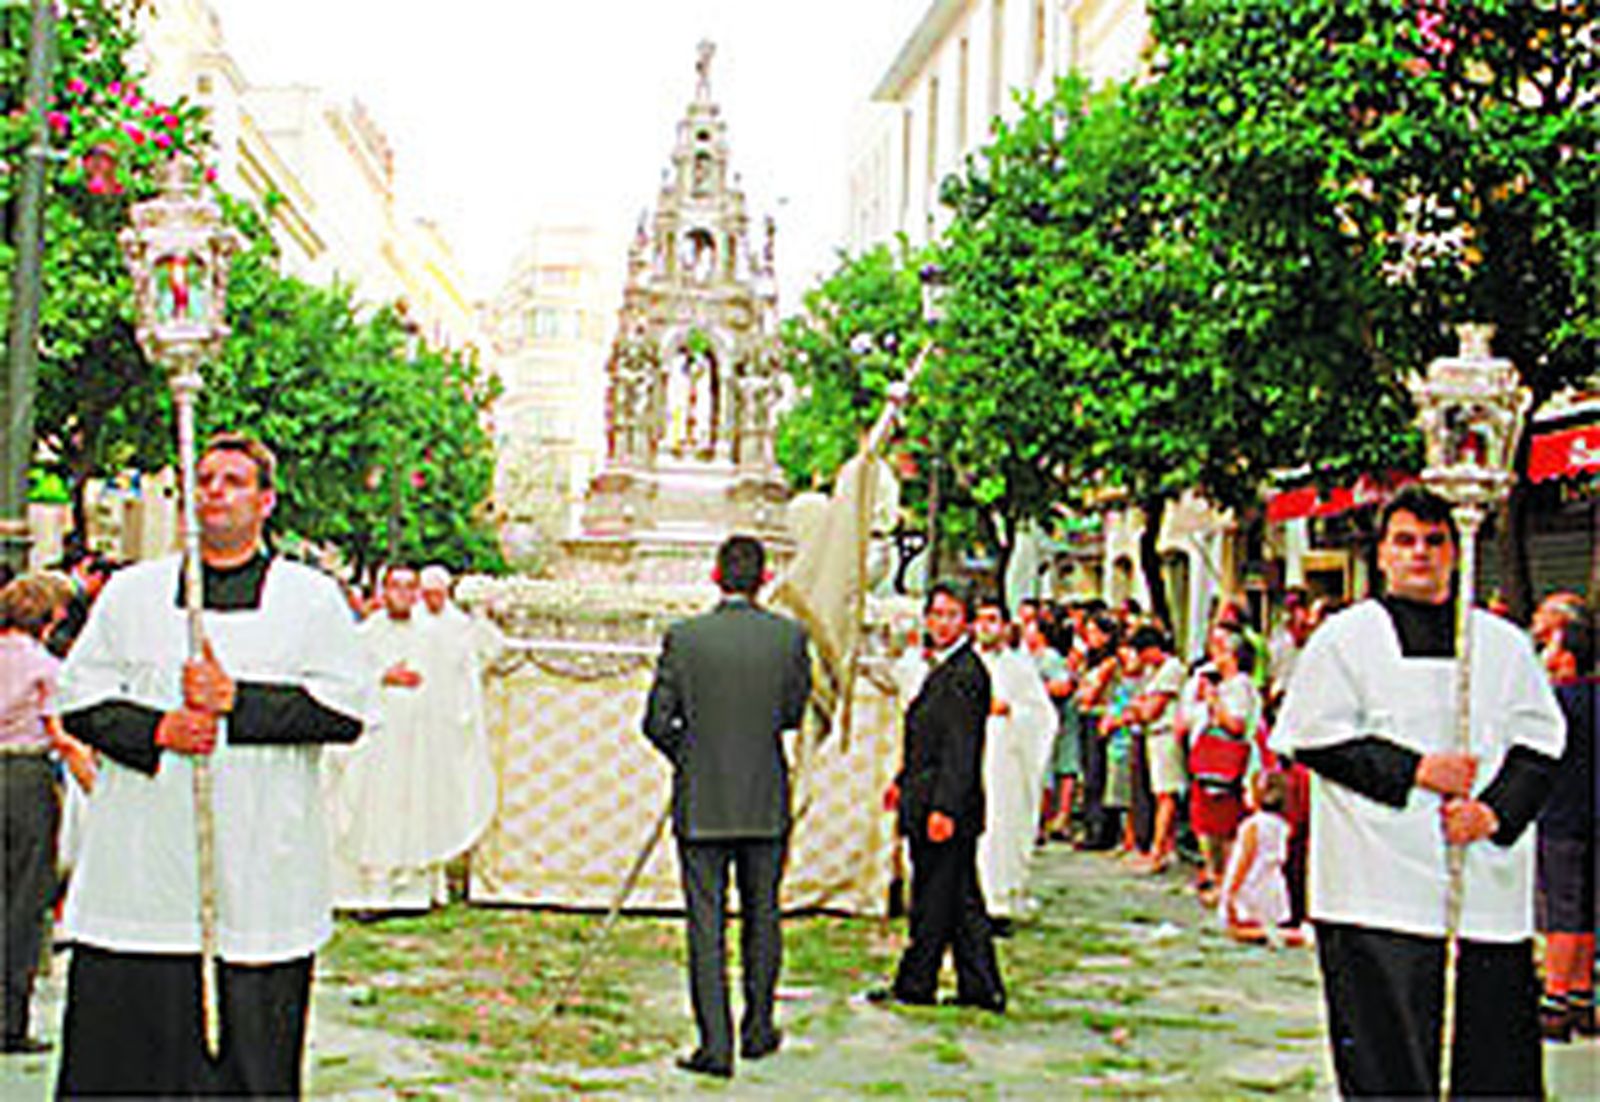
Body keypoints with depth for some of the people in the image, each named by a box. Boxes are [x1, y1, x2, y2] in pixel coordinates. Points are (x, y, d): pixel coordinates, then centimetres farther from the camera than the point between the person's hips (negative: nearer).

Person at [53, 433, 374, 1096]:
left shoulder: (312, 599, 7)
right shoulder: (132, 592, 14)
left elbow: (346, 711, -3)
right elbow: (79, 698, 8)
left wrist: (237, 701, -13)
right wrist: (155, 731, -10)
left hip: (259, 881, -2)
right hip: (139, 873, 2)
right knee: (116, 1046, 2)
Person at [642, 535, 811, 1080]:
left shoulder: (683, 637, -8)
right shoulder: (790, 636, -6)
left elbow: (657, 721, -5)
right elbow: (793, 713, 5)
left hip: (700, 802, -2)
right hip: (766, 801, 2)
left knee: (706, 925, 3)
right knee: (761, 917, 16)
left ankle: (715, 1044, 0)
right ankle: (758, 1029, 26)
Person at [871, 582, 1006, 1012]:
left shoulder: (966, 672, -16)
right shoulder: (941, 667, 15)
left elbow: (961, 748, -20)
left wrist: (943, 808, -23)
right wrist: (903, 781, 28)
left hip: (948, 807, -10)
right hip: (929, 803, 10)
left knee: (934, 899, 2)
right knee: (962, 900, 12)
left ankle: (915, 984, 12)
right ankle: (981, 987, 18)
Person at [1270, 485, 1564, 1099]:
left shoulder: (1503, 644, 14)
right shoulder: (1345, 639, 4)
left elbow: (1540, 743, 11)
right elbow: (1313, 739, -3)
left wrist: (1495, 811, -7)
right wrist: (1415, 771, -12)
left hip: (1487, 884, 3)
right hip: (1380, 891, -3)